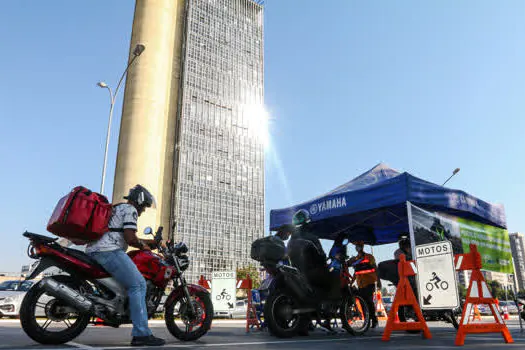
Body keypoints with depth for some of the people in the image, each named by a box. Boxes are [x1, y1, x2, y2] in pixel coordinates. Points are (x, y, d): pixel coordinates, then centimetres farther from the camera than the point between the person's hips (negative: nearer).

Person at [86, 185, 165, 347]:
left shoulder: (116, 208, 30)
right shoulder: (130, 210, -2)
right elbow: (130, 239, -13)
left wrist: (151, 241, 36)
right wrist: (142, 245, 6)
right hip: (109, 251, -11)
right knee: (138, 284, -15)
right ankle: (141, 334, -21)